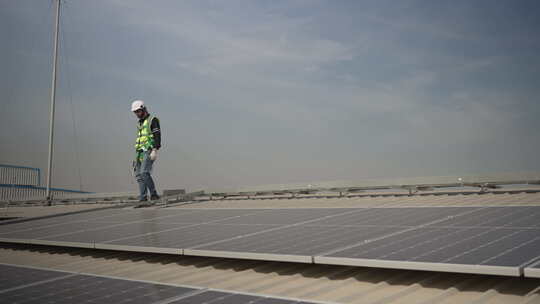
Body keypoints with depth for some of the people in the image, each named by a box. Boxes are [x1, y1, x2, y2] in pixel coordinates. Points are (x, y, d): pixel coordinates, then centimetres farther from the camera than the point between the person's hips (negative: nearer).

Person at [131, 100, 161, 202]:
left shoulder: (152, 120, -3)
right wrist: (137, 155, 21)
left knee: (144, 173, -20)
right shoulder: (140, 123, 23)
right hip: (140, 151, 8)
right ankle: (142, 197, -1)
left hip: (149, 151, -8)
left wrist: (155, 151, -23)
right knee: (139, 175, -1)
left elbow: (157, 136, -13)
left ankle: (154, 194, -13)